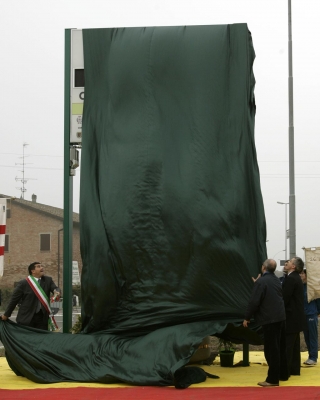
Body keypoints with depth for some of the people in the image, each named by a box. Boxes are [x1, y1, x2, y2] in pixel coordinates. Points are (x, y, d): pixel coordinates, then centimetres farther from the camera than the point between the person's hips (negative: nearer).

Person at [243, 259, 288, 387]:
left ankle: (273, 379, -5)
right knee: (280, 348, 17)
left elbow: (254, 301, -17)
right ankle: (283, 374, 25)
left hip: (270, 319, -9)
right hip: (280, 317, 9)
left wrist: (247, 317, -7)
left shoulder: (261, 282, -15)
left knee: (271, 350, -6)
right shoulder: (276, 280, 11)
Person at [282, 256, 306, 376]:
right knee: (294, 345, 13)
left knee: (287, 345, -6)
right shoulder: (296, 278, 13)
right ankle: (294, 369, 18)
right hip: (296, 317, 10)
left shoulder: (290, 279, -18)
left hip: (291, 317, -10)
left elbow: (284, 298, -21)